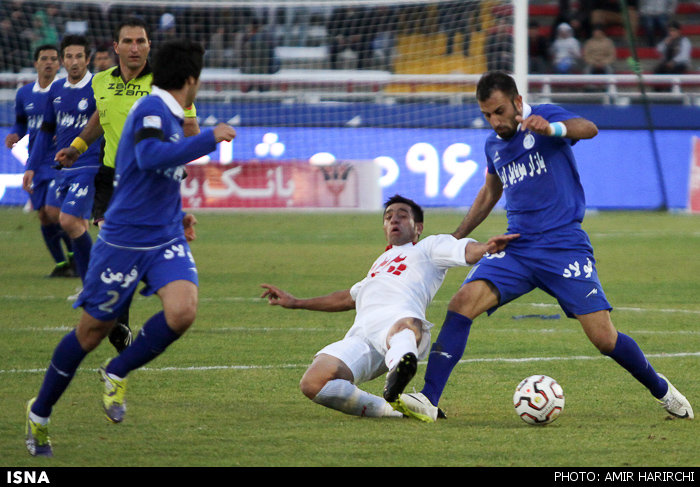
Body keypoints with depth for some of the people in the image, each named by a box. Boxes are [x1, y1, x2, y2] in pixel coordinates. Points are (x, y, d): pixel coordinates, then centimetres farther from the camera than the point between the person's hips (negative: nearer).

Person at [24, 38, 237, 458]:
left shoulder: (170, 116, 14)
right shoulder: (152, 110, -14)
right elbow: (150, 157, -34)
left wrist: (178, 215, 25)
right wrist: (209, 139, -30)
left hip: (167, 238, 7)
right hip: (125, 241, -7)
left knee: (183, 311, -19)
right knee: (93, 330, 4)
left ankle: (117, 375, 3)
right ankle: (40, 413, 24)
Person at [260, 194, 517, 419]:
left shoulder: (430, 246, 26)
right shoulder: (381, 261, 45)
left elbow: (466, 250, 6)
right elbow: (350, 297, 58)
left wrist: (487, 248, -18)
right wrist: (296, 303, 64)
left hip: (396, 317, -5)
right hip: (360, 334, 5)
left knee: (406, 324, -45)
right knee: (313, 383, -25)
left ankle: (401, 365, -78)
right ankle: (392, 409, -29)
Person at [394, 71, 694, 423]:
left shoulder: (546, 117, -5)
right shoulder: (493, 145, 13)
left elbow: (588, 129, -27)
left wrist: (551, 129, -48)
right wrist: (456, 238, 27)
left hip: (564, 245, -5)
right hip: (516, 248, 5)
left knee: (604, 338, -9)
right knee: (463, 302, -19)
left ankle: (660, 389, 19)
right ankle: (428, 400, -22)